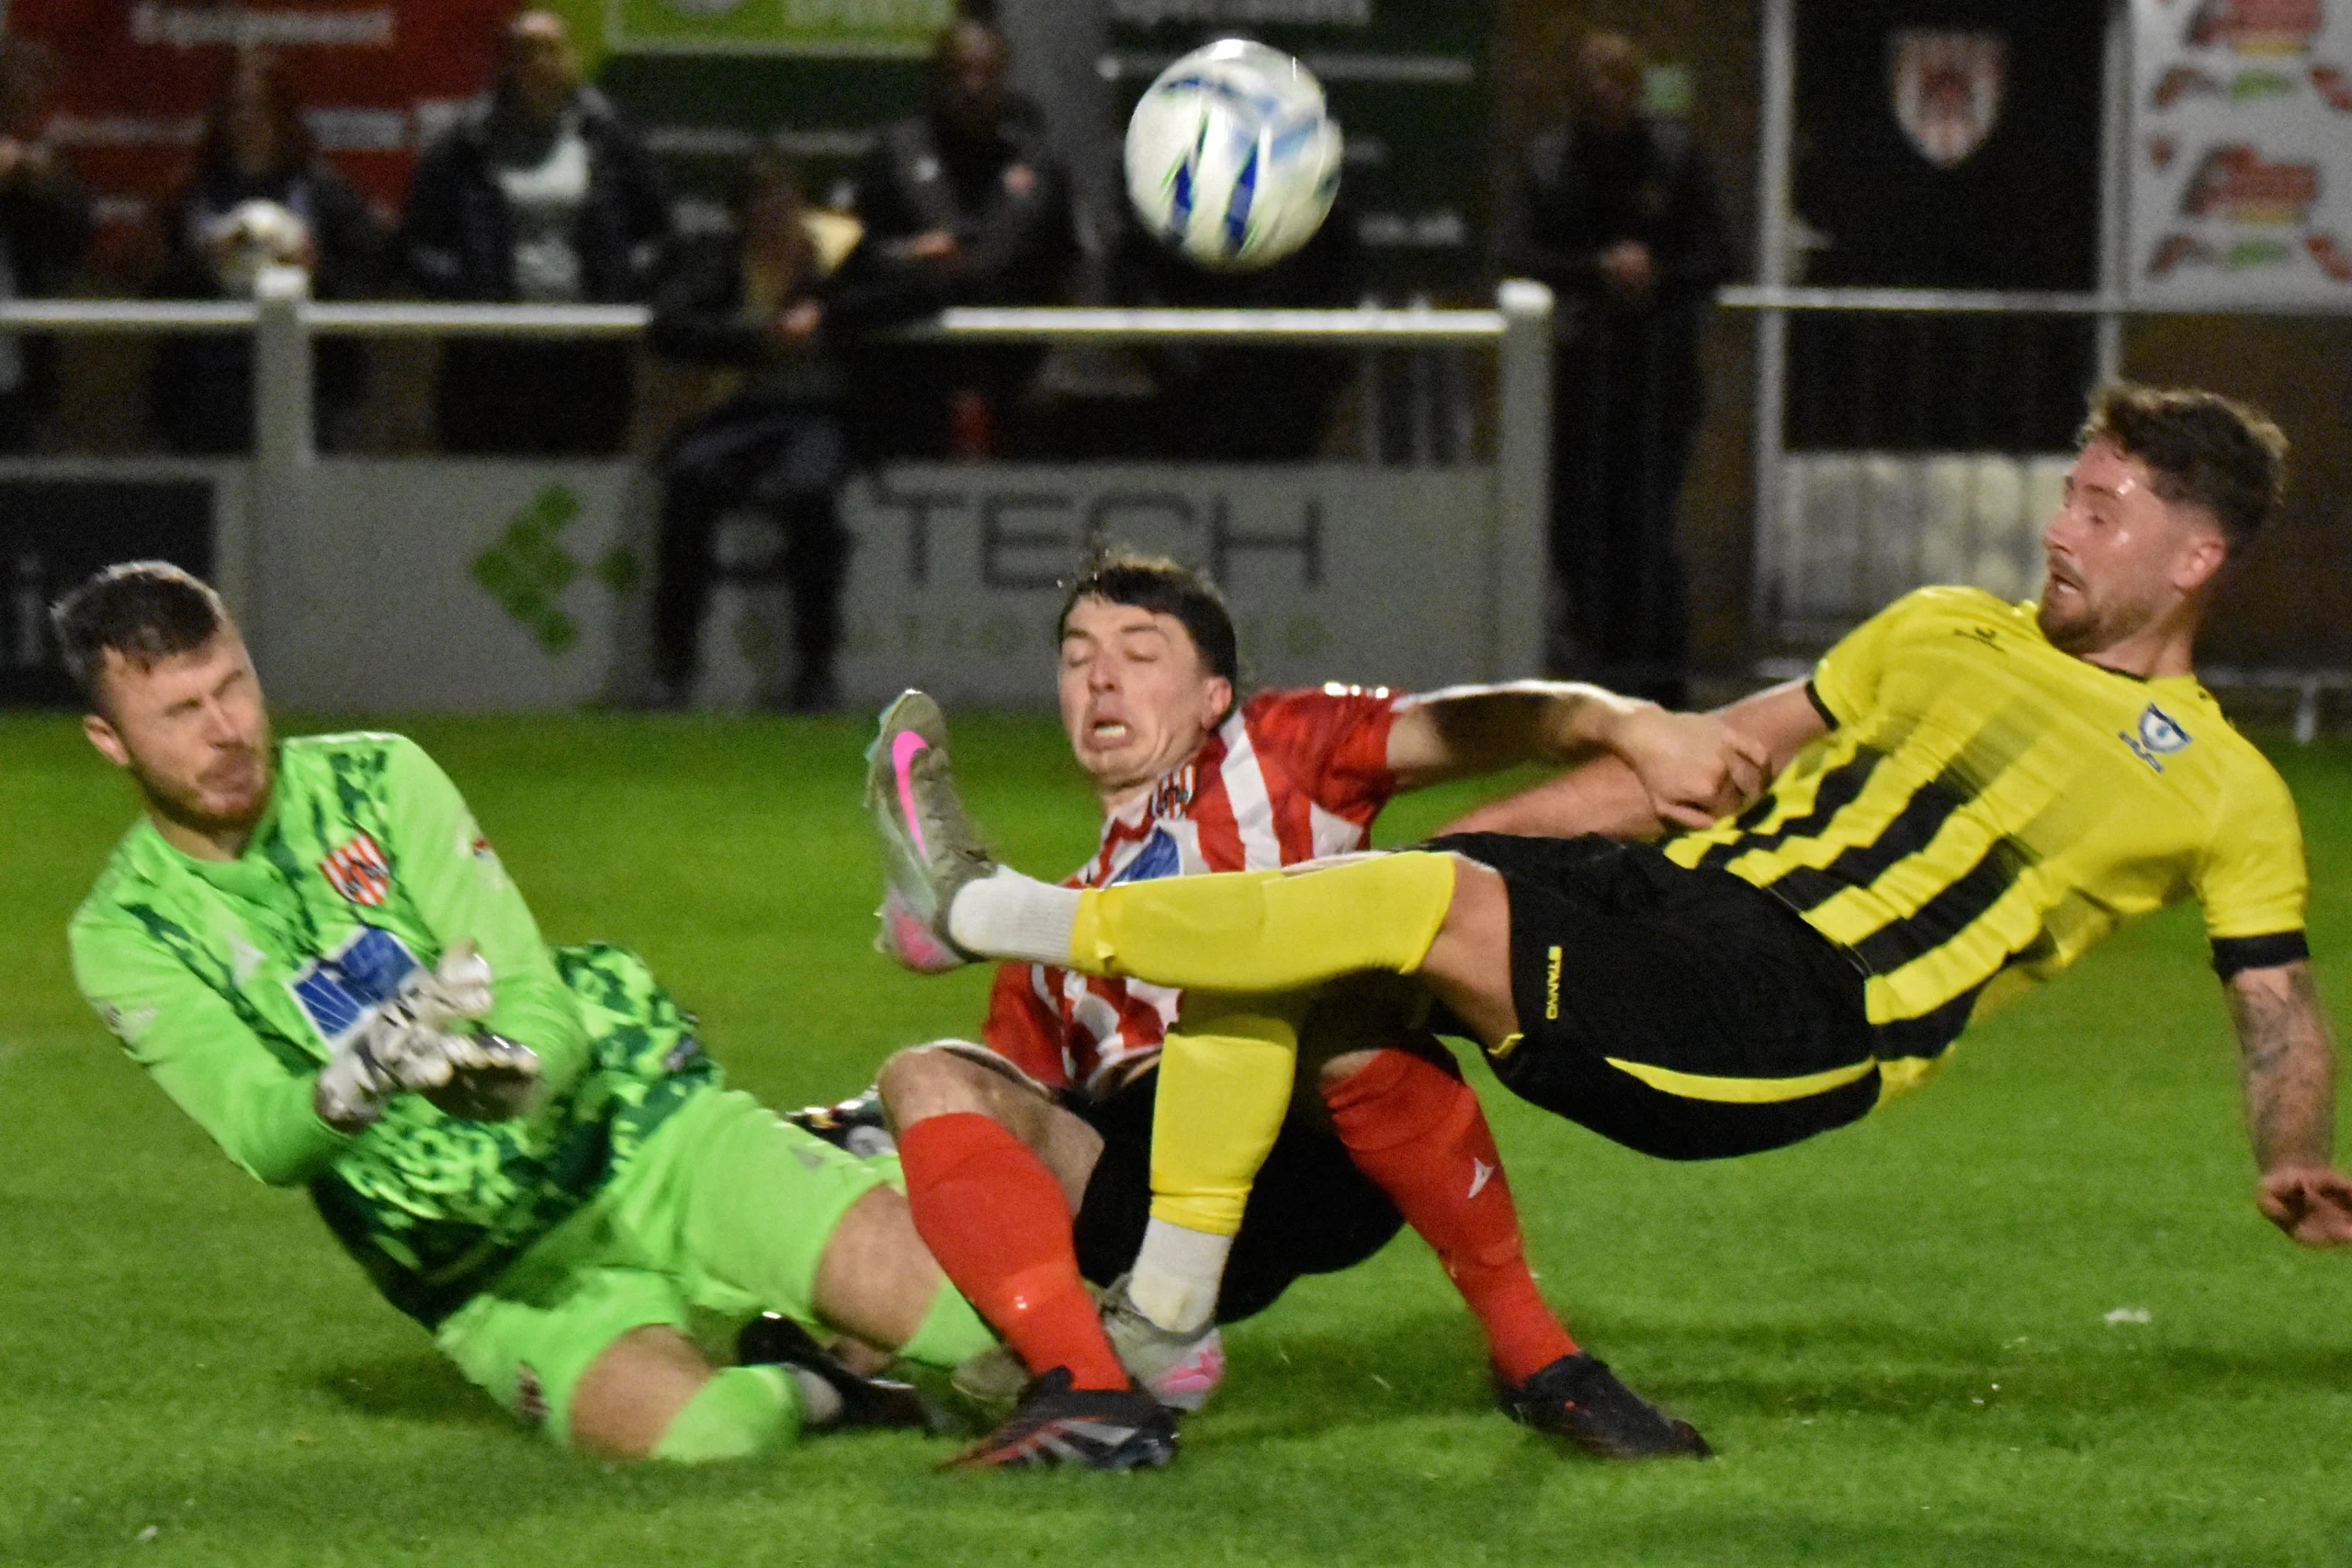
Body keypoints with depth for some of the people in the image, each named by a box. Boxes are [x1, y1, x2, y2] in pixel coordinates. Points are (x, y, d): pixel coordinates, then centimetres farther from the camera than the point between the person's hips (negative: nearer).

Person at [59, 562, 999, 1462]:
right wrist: (361, 1078, -42)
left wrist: (518, 1071, -32)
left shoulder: (379, 777, 0)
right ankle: (800, 1393, 2)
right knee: (692, 1431, -32)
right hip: (493, 1273, -1)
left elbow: (541, 1004, -6)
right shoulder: (122, 937, -3)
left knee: (943, 1290, -22)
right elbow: (270, 1145, -18)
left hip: (644, 1131, 1)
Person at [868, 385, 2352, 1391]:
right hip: (1680, 893, 7)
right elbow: (1727, 749, 25)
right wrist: (1469, 836, 23)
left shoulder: (2226, 791, 8)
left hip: (1805, 1022, -7)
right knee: (1296, 916, -9)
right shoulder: (1948, 632, 22)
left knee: (1427, 909, -27)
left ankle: (986, 911, -17)